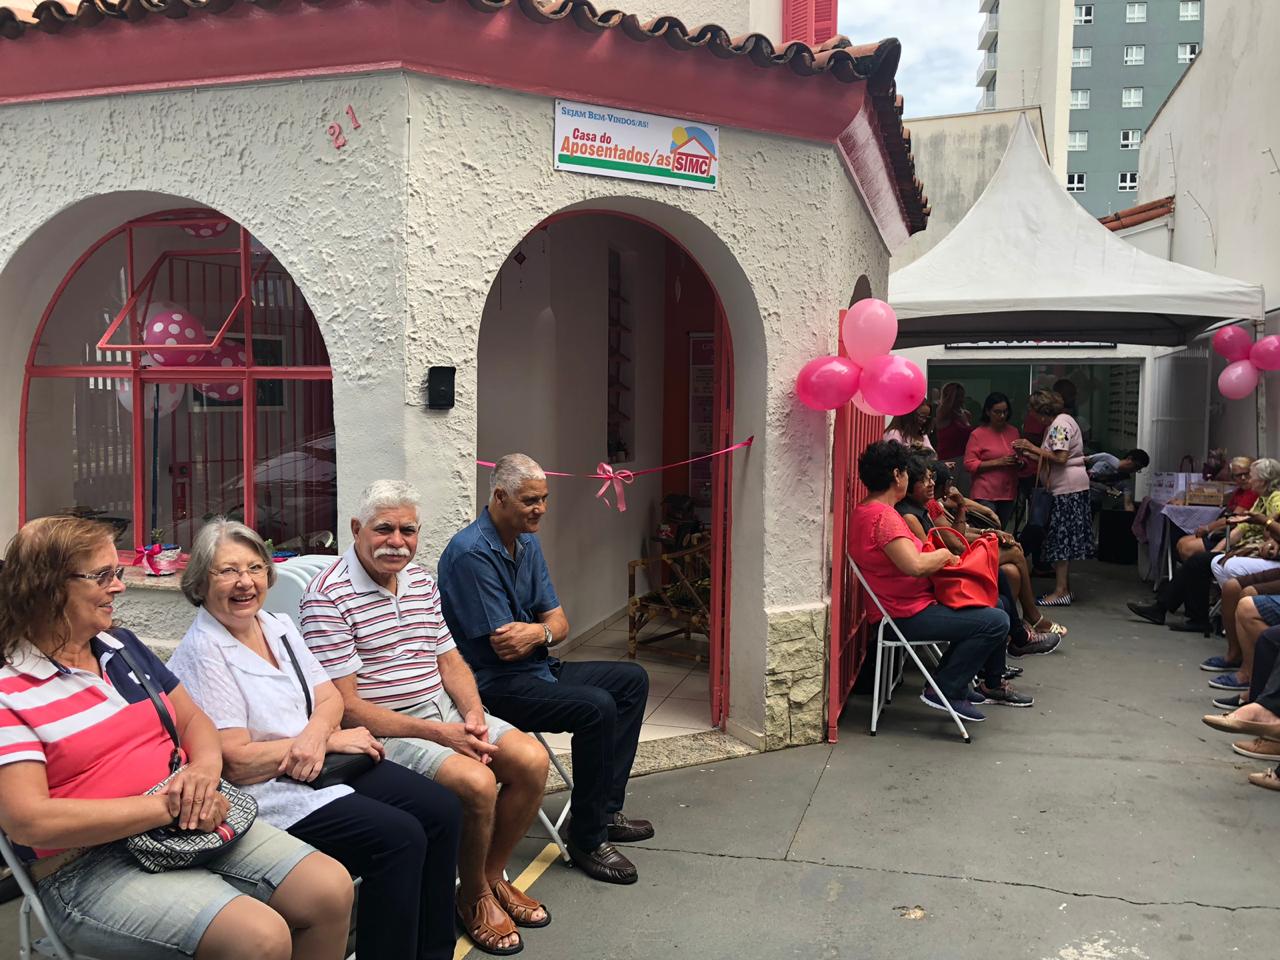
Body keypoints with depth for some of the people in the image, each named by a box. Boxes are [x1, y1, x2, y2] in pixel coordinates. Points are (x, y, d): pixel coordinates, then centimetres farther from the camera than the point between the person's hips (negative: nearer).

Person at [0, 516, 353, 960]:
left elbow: (193, 720, 17)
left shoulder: (123, 646, 13)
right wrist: (167, 806, -20)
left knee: (332, 888, -9)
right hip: (89, 867, -7)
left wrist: (205, 767, -8)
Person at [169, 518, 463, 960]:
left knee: (442, 809, -5)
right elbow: (238, 763, -18)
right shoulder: (203, 651, -14)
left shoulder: (279, 626, 9)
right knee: (400, 837, -23)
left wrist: (315, 734, -15)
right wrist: (333, 740, -14)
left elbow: (329, 697, 8)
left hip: (327, 762, 8)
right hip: (270, 792, -8)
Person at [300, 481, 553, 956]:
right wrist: (438, 734, -22)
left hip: (444, 710, 8)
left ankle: (493, 875, 15)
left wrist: (473, 713, -7)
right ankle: (473, 896, 3)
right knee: (476, 781, -27)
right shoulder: (327, 597, -15)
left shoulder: (421, 580, 10)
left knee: (531, 760, -9)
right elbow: (345, 707, -18)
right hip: (383, 729, -7)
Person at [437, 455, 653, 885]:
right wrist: (546, 628, -6)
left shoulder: (527, 543, 9)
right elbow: (505, 647, -22)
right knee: (596, 707, -27)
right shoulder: (471, 553, -20)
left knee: (632, 679, 8)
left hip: (537, 670, 10)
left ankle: (605, 809, 10)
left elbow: (559, 623, 6)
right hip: (494, 685, -10)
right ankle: (586, 837, -9)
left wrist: (538, 631, -17)